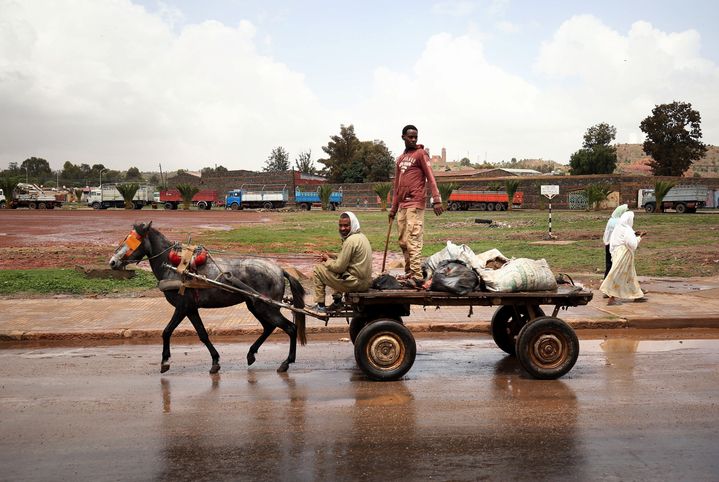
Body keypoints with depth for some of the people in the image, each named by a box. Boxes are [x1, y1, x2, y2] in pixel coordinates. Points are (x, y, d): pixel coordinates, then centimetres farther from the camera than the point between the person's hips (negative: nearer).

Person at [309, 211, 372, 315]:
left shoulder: (350, 241, -18)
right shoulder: (361, 236, 12)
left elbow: (339, 267, -17)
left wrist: (327, 260, 0)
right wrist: (331, 256, 12)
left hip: (356, 283, -10)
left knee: (318, 270, -2)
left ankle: (320, 306, 3)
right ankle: (337, 301, 29)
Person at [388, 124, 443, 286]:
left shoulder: (421, 154, -1)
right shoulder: (400, 159, 20)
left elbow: (430, 177, -10)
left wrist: (436, 200, -20)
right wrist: (393, 208, 21)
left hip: (415, 204, -7)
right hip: (402, 205, 8)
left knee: (413, 241, -12)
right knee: (403, 242, 10)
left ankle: (417, 277, -13)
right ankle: (408, 274, 19)